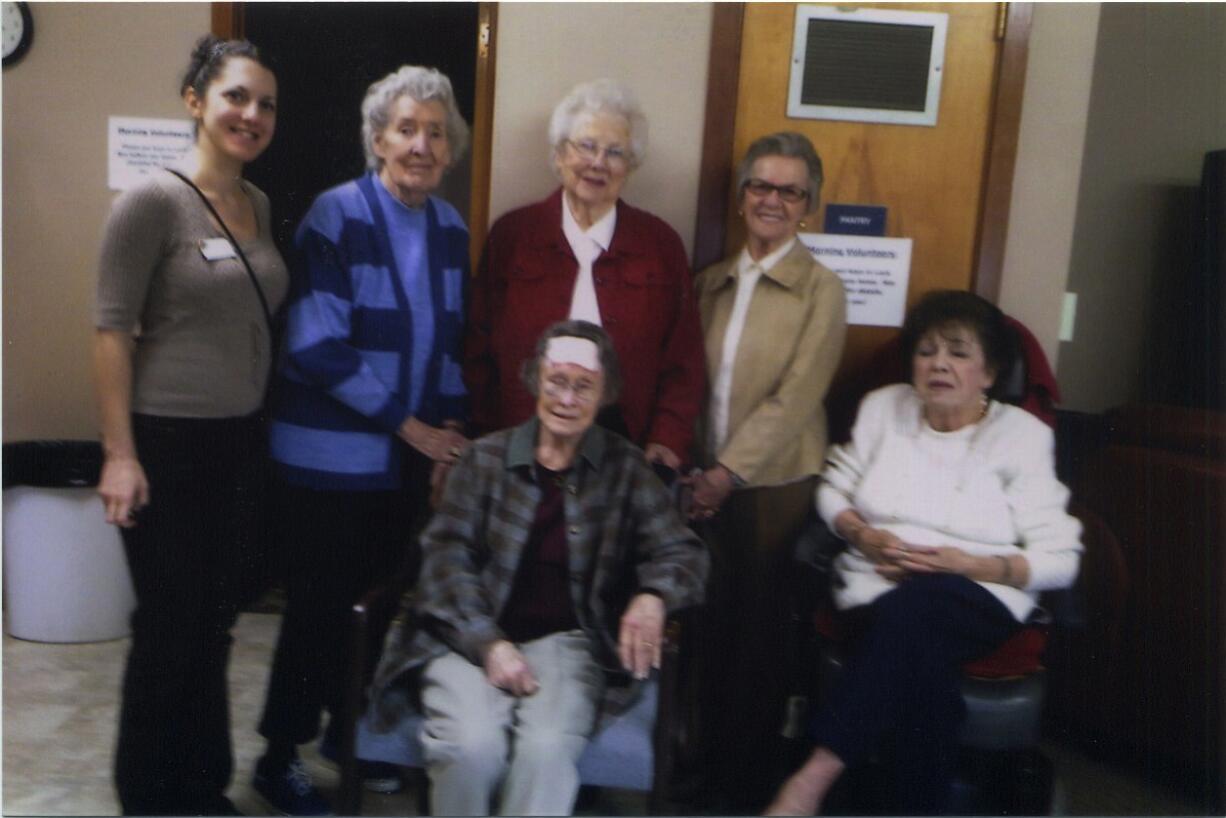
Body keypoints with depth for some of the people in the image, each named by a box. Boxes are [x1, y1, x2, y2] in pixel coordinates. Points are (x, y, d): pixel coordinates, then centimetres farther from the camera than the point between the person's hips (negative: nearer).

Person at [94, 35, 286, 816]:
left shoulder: (258, 203, 9)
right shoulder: (153, 200, -10)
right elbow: (112, 328, -12)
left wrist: (259, 419, 8)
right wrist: (119, 453, -16)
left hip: (241, 441, 6)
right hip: (168, 443, -6)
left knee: (216, 621, 13)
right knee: (171, 627, 4)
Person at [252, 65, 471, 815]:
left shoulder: (451, 229, 7)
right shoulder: (337, 216, -11)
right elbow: (316, 347, -17)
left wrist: (450, 429, 3)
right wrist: (410, 426, -15)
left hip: (412, 458, 5)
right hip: (334, 457, -5)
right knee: (320, 605, 3)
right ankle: (280, 755, 22)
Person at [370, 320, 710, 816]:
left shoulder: (624, 468, 7)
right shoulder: (487, 458, 6)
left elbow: (681, 550, 5)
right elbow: (446, 555, 1)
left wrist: (653, 596, -19)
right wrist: (490, 643, -13)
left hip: (564, 641, 0)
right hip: (471, 638, 0)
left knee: (546, 748, -30)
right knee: (471, 747, -27)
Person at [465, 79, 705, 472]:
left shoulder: (661, 244, 6)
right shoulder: (511, 233, 4)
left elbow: (684, 361, 5)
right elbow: (479, 349, 3)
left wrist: (667, 441, -6)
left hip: (627, 446, 1)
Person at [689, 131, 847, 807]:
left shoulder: (821, 290, -3)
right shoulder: (710, 283, 12)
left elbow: (794, 398, -11)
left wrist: (728, 471, -14)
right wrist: (699, 467, 0)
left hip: (777, 485, -4)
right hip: (711, 484, 4)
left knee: (762, 632, 4)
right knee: (715, 626, 9)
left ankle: (748, 777, 20)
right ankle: (712, 761, 24)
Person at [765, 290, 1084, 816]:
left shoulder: (1023, 434, 5)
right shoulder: (883, 407, 15)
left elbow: (1059, 559, 1)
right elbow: (833, 488, 18)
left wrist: (969, 564, -14)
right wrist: (863, 535, -3)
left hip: (979, 597, -2)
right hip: (876, 588, 2)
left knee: (912, 609, -39)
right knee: (921, 659, -36)